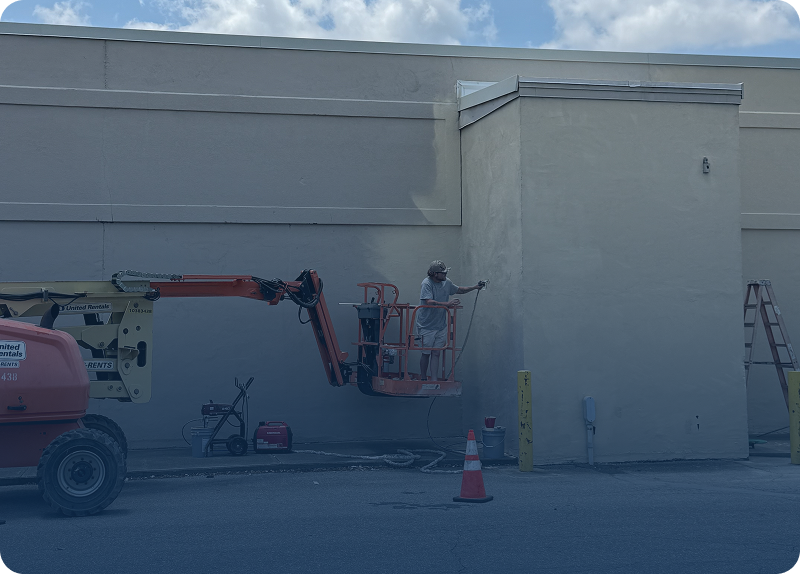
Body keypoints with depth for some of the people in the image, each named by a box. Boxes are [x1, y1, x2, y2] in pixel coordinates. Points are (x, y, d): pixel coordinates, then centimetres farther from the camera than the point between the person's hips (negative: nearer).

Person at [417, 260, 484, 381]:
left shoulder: (446, 282, 4)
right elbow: (429, 302, -28)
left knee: (436, 353, 4)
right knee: (426, 353, 4)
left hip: (441, 325, 5)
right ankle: (423, 379, 19)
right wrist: (447, 304, -32)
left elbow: (459, 290, 22)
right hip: (426, 326, -5)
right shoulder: (427, 283, -17)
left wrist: (475, 287, 14)